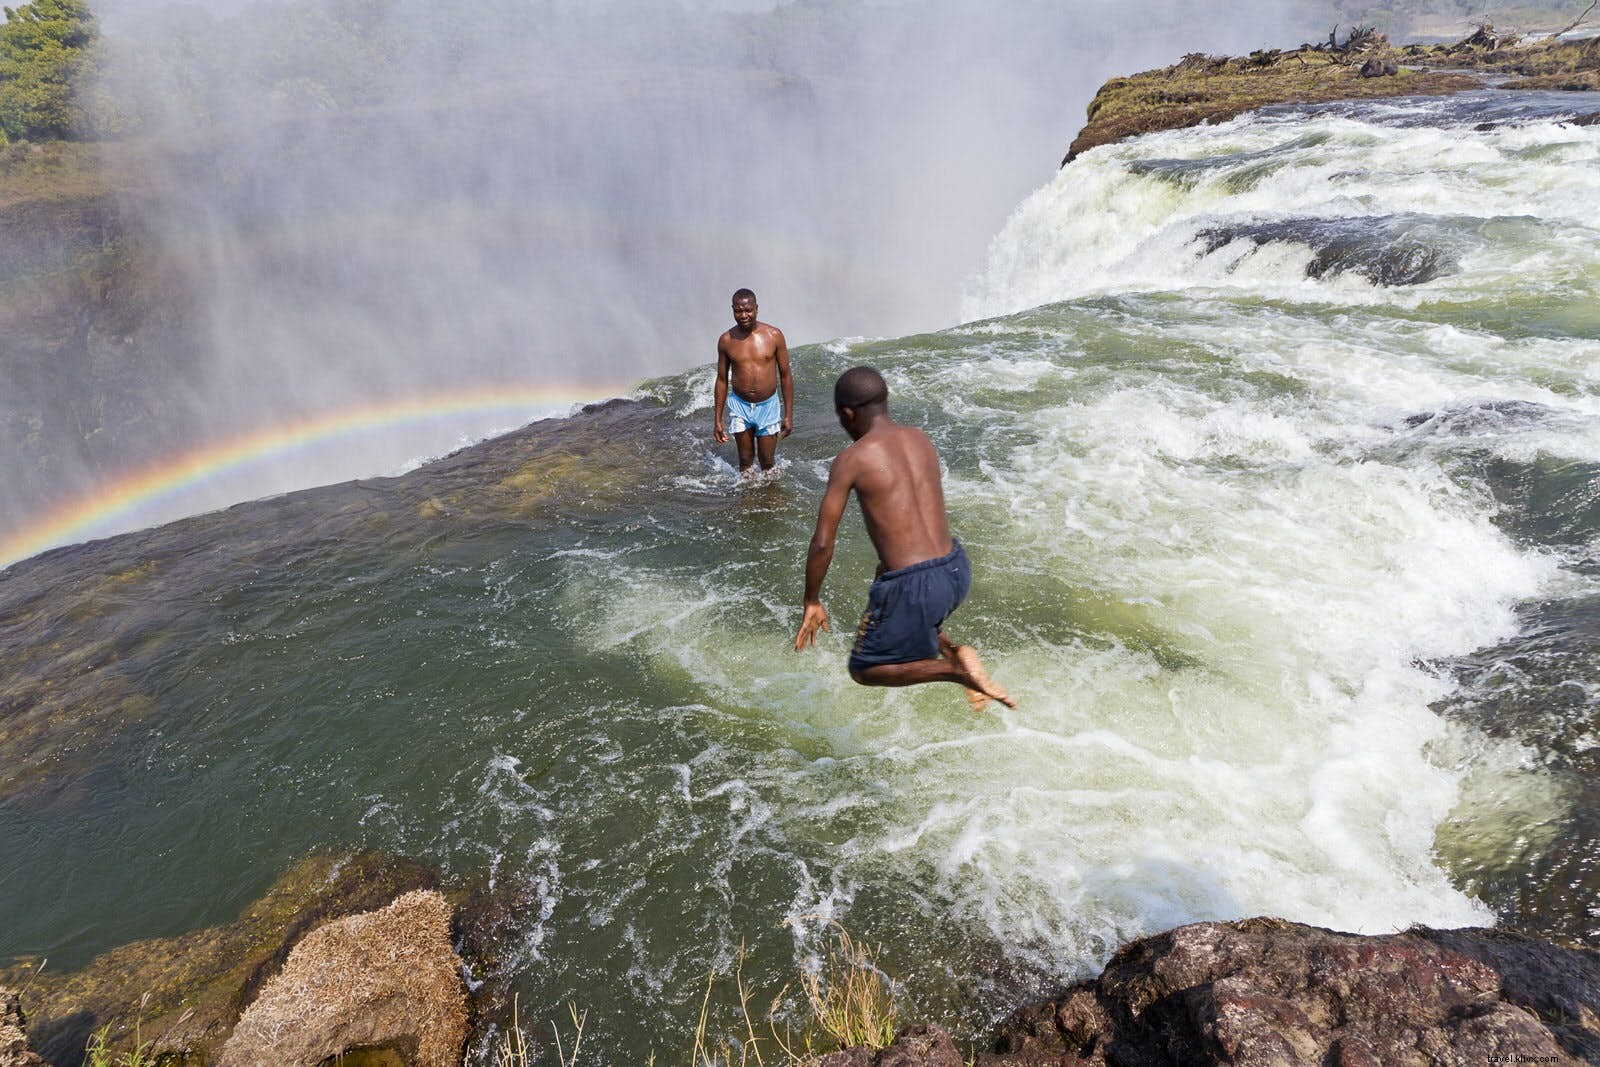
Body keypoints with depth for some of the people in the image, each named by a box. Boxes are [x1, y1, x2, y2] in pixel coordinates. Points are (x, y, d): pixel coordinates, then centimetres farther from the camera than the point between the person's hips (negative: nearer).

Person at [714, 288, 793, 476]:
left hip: (768, 406, -1)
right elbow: (722, 380, 3)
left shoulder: (774, 335, -9)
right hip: (740, 406, 1)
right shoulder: (726, 340, -5)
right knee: (745, 460, 11)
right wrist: (717, 419, 3)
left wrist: (789, 415, -3)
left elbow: (785, 376, -2)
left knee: (768, 462, 9)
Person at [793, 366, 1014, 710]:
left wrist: (812, 602, 6)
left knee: (864, 670, 18)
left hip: (913, 586, -7)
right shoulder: (921, 439, 9)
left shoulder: (851, 459, -9)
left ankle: (957, 671, -3)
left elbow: (822, 543, -8)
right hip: (957, 570, 7)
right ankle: (952, 651, 14)